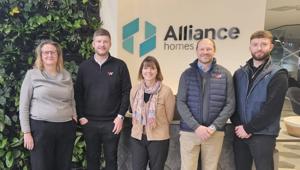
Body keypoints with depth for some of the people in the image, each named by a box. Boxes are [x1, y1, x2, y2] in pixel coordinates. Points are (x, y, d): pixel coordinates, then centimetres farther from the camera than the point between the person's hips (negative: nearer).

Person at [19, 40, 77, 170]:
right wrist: (26, 132, -6)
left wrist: (74, 119, 8)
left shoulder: (66, 75, 8)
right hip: (41, 128, -3)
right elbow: (24, 105, -2)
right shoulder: (32, 74, -2)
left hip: (66, 128, 4)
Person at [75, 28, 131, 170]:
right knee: (92, 158, 14)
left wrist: (120, 116, -8)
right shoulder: (84, 66, 4)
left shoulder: (120, 65, -2)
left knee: (111, 159, 11)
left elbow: (126, 92, -3)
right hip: (89, 122, 2)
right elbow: (78, 93, 5)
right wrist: (81, 116, -2)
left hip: (112, 122, -1)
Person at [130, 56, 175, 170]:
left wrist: (157, 125, 7)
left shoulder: (166, 91, -14)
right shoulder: (134, 90, 0)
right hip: (137, 137, 4)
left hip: (158, 138, -3)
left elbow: (169, 117, -3)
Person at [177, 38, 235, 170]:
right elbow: (181, 103, -3)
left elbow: (230, 104, 0)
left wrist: (214, 127, -10)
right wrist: (196, 127, -13)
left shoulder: (225, 74, 4)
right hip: (189, 131, 0)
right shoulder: (187, 74, 3)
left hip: (215, 132, 1)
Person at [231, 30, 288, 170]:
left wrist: (248, 128, -14)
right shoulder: (239, 73, 8)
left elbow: (272, 108, -13)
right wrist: (238, 126, -10)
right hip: (240, 133, 4)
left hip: (263, 135, -4)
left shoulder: (278, 75, -5)